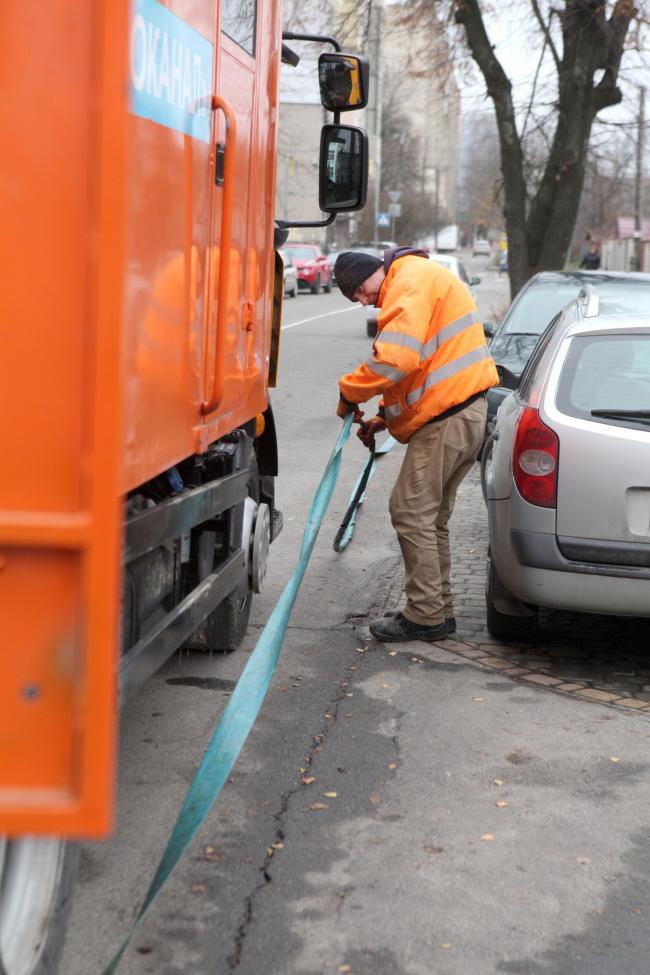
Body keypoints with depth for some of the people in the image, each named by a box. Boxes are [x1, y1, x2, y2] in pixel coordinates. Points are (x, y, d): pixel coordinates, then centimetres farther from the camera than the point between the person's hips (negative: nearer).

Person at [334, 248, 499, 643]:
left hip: (447, 417, -11)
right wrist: (384, 418, 19)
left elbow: (396, 359, -24)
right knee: (432, 517, 16)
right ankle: (439, 610, 23)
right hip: (468, 410, 11)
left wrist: (350, 393, -9)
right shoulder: (425, 279, 23)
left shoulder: (411, 280, -12)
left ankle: (426, 615, 0)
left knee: (411, 512, -5)